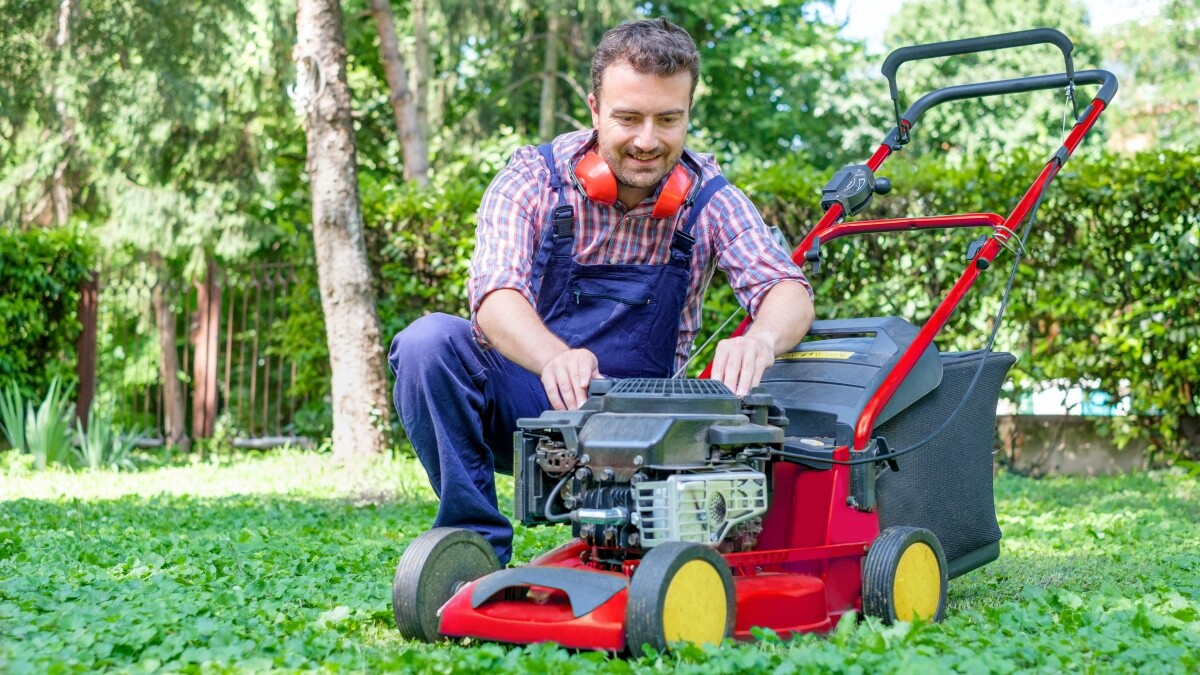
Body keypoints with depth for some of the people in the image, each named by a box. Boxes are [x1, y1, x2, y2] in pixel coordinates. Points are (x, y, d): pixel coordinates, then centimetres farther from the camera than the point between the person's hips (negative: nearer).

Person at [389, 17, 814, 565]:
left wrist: (761, 339, -44)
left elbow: (788, 289, -17)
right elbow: (496, 294, -26)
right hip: (522, 404, 0)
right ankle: (476, 542, -17)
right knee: (430, 341, -28)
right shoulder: (532, 179, -10)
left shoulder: (709, 200, -5)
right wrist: (556, 359, -50)